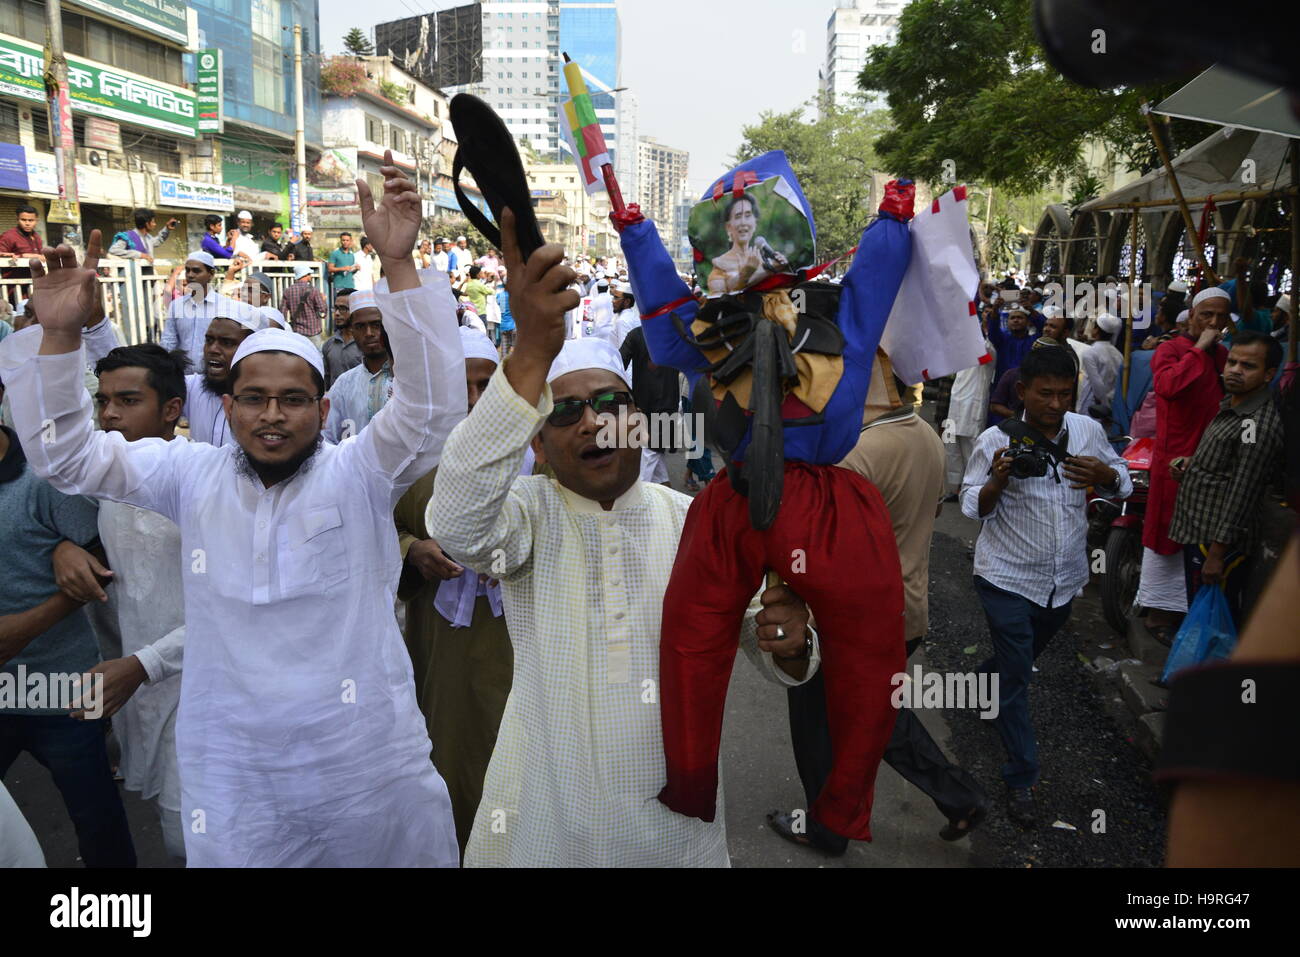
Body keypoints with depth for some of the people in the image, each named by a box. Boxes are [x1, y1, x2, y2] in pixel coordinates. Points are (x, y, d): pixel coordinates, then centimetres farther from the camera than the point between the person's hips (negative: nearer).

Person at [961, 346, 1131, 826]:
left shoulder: (1088, 431, -5)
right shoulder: (996, 440, -15)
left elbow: (1124, 482, 8)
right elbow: (973, 508, -11)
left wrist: (1104, 475, -16)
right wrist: (998, 480, -31)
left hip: (1064, 578, 5)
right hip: (1009, 579, -5)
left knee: (1022, 656, 27)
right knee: (1015, 678, 1)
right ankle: (1021, 780, 13)